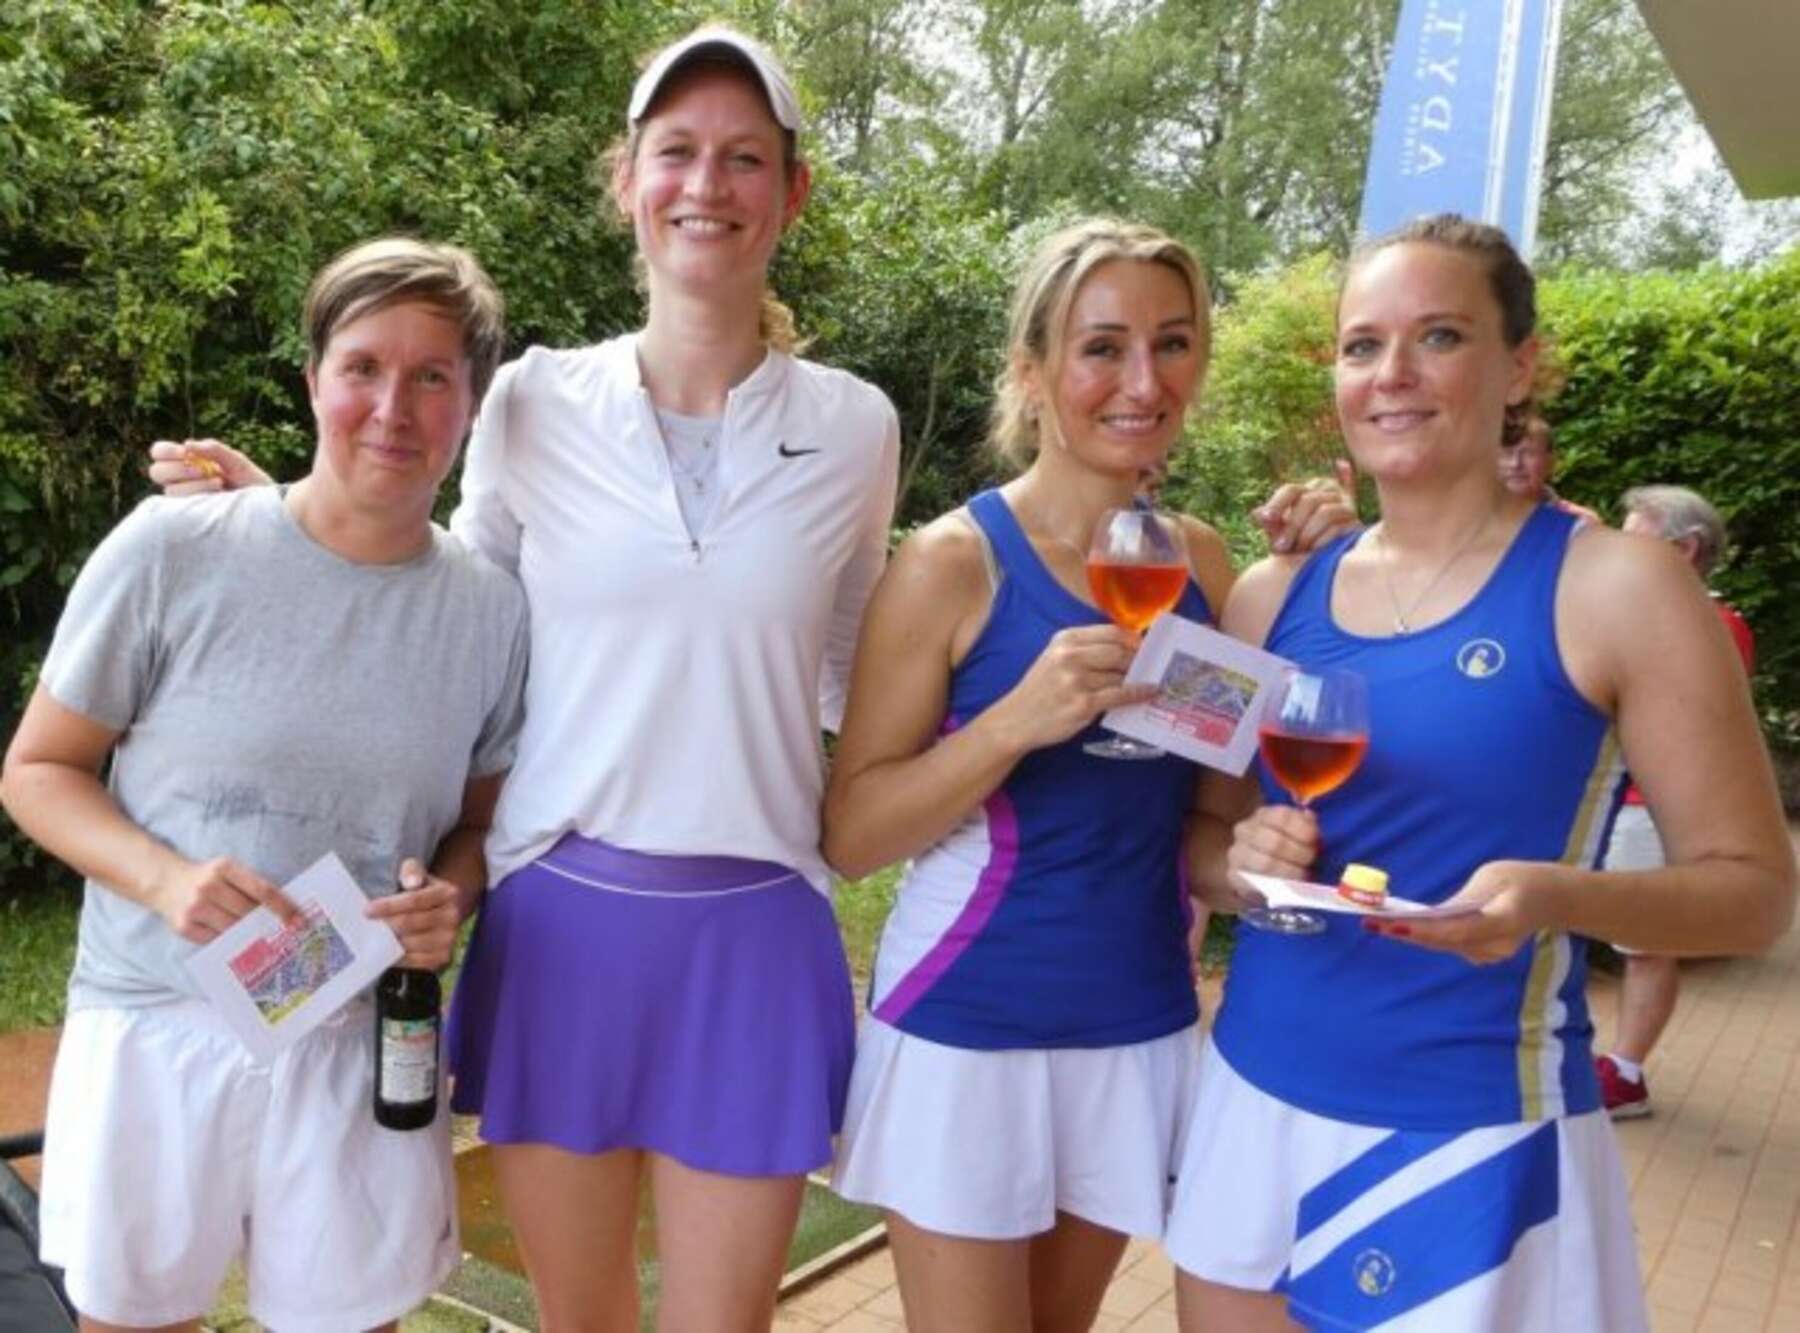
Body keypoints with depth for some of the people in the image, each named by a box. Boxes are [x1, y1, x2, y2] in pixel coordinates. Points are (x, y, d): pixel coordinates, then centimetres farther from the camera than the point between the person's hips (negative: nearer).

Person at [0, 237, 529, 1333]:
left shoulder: (495, 609, -4)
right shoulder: (174, 551, -10)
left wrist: (450, 896, -12)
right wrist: (165, 878, -19)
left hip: (365, 1043, 1)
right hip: (154, 1028, -1)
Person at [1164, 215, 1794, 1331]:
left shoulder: (1615, 586, -9)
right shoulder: (1272, 595, 3)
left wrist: (1556, 897, -25)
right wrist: (1246, 860, -10)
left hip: (1477, 1142, -4)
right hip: (1256, 1103, 4)